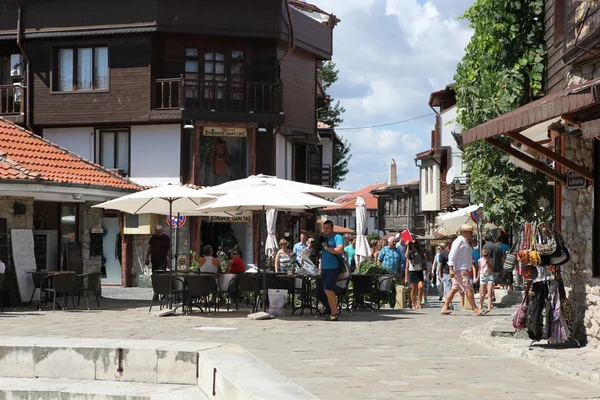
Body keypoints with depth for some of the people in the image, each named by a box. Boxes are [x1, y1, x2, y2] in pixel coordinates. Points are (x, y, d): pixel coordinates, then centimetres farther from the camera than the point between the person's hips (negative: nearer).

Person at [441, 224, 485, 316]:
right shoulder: (459, 241, -12)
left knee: (455, 288, 10)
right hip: (460, 270, -11)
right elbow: (452, 255, -18)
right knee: (468, 289, -10)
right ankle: (476, 309, -10)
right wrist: (451, 269, -24)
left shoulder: (465, 241, 20)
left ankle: (445, 308, 11)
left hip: (463, 270, 11)